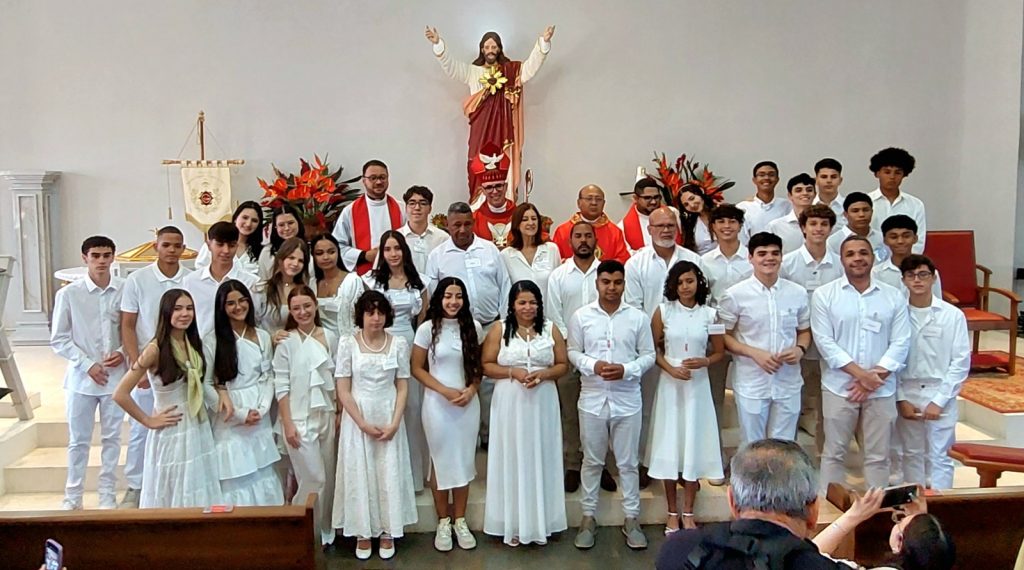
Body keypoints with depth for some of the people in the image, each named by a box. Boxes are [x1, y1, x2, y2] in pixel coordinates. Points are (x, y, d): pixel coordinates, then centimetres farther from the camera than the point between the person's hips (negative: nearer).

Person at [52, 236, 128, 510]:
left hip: (115, 377, 1)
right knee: (78, 440, 9)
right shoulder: (68, 294, -7)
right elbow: (58, 340, -3)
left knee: (112, 437, 10)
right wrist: (88, 365, -10)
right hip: (81, 377, -1)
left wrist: (123, 352, -12)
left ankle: (107, 494, 22)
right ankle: (73, 496, 22)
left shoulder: (125, 289, -5)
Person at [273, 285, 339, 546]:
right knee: (313, 479, -5)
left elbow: (337, 378, 9)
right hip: (299, 418, -4)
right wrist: (287, 424, -12)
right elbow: (281, 386, -7)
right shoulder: (286, 342, -6)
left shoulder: (330, 338, 4)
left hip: (327, 415, 4)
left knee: (328, 478, 11)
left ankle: (325, 530, 27)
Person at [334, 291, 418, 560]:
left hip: (389, 418, 1)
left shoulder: (398, 344, -1)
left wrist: (394, 423, -10)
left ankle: (388, 532, 20)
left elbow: (402, 388, 0)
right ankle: (363, 533, 20)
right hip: (357, 419, -1)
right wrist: (363, 424, -12)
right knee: (359, 474, 6)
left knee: (390, 473, 6)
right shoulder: (348, 344, -5)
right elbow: (343, 390, -6)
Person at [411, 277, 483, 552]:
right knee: (441, 460, 7)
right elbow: (417, 368, -3)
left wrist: (471, 389, -9)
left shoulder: (474, 328, 0)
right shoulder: (427, 329, -7)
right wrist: (445, 390, -13)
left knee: (464, 460, 8)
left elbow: (479, 366, 9)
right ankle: (443, 522, 21)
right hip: (437, 404, -2)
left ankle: (460, 521, 21)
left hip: (468, 403, 2)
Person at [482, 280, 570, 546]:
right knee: (512, 459, 3)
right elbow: (486, 365, -1)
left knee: (540, 459, 7)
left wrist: (543, 374, -14)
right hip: (510, 404, -1)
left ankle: (540, 522, 20)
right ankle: (514, 524, 14)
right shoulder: (499, 330, 1)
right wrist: (512, 372, -16)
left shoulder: (551, 329, 4)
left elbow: (563, 365, 5)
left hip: (542, 404, 1)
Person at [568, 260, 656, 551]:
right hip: (592, 399, 0)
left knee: (627, 462, 10)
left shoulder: (638, 317, -1)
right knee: (592, 461, 11)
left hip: (627, 400, 0)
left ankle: (631, 518, 22)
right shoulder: (580, 316, -1)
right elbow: (573, 352, 3)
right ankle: (588, 516, 24)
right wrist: (592, 365, -17)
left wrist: (626, 370, -16)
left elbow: (648, 355, 2)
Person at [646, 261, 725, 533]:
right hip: (669, 383, 0)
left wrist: (704, 362, -14)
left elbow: (720, 351, 6)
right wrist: (671, 369, -13)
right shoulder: (663, 311, -1)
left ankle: (688, 512, 19)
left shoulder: (709, 314, -1)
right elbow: (654, 349, 2)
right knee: (669, 445, 4)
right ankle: (672, 512, 17)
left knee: (694, 444, 5)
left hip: (698, 385, 0)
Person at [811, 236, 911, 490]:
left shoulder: (894, 296, 3)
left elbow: (901, 342, -1)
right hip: (839, 387, -1)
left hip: (882, 389, 2)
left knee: (878, 455, 10)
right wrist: (860, 373, -16)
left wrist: (875, 376, -12)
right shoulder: (824, 295, -3)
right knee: (834, 452, 7)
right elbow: (824, 341, -9)